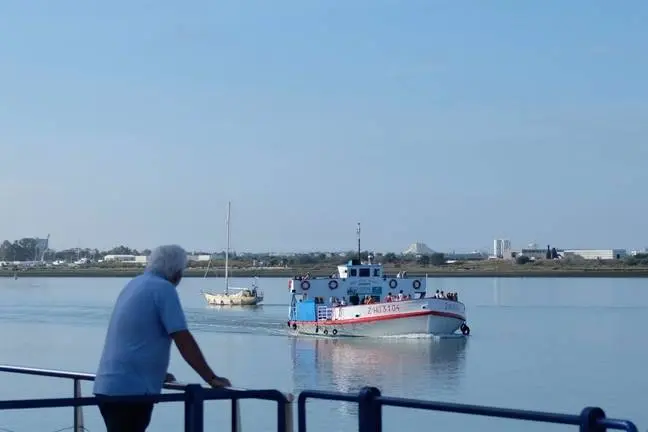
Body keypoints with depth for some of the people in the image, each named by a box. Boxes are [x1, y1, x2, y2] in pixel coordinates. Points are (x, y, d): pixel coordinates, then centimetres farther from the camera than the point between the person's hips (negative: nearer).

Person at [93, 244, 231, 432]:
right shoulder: (164, 289, -10)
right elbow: (184, 341, -14)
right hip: (130, 389, -9)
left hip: (109, 387, 9)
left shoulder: (135, 284, 17)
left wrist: (157, 373, 39)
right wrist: (211, 378, -9)